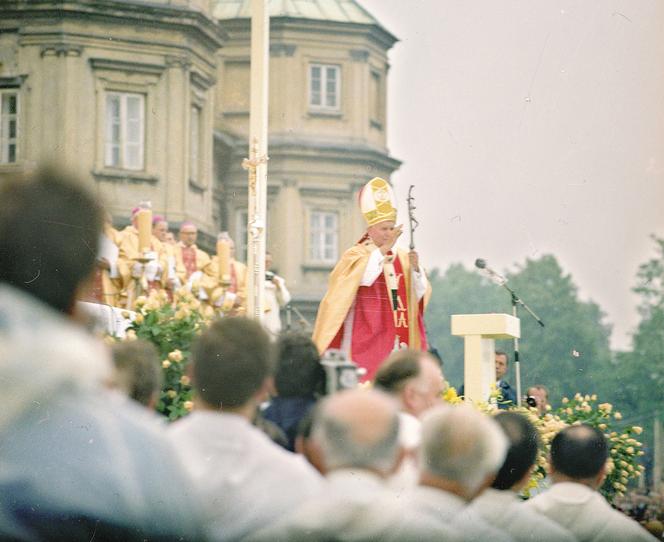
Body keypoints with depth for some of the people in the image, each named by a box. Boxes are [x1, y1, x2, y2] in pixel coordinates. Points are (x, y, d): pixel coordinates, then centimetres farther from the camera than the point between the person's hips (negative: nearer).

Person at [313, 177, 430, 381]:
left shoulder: (402, 258, 13)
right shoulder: (355, 255, 0)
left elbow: (419, 294, 6)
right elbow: (363, 277, -22)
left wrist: (415, 268, -11)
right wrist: (383, 249, -20)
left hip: (396, 340, 5)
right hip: (367, 339, -5)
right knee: (367, 380, -11)